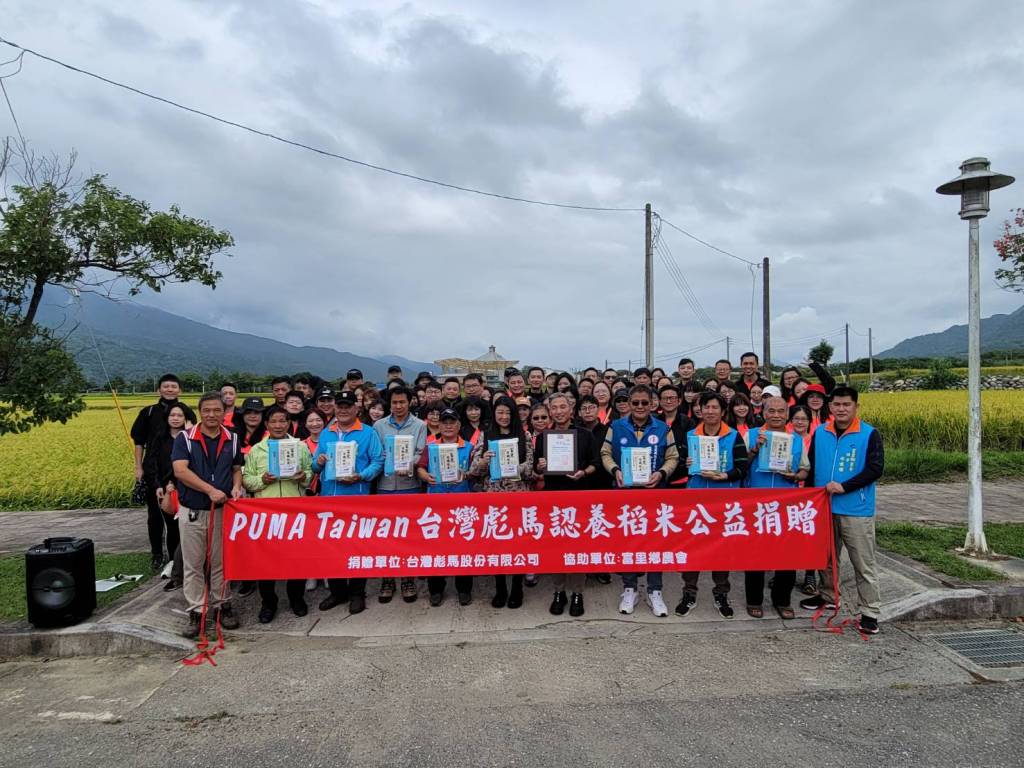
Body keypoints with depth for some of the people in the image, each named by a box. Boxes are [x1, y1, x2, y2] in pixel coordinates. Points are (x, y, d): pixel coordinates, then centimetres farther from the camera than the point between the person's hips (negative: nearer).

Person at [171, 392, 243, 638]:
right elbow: (180, 470, -17)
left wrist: (236, 486, -8)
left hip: (222, 510, 2)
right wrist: (210, 490, -24)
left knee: (221, 562, 11)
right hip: (192, 512, -2)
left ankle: (222, 606, 24)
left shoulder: (232, 439, 4)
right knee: (193, 565, 6)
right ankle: (196, 613, 16)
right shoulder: (185, 438, -6)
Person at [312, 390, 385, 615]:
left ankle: (357, 593, 14)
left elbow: (378, 461, -6)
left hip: (357, 496, -4)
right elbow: (316, 465, 16)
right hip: (328, 496, 5)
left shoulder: (368, 433, 0)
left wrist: (360, 476, -20)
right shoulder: (325, 434, 15)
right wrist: (318, 463, -7)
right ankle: (337, 590, 23)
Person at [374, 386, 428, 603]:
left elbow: (421, 454, -3)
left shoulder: (419, 426, 5)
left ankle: (408, 579, 15)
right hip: (385, 486, 1)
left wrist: (408, 466, -21)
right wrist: (390, 465, -12)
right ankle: (387, 580, 16)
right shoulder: (379, 426, 9)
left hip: (409, 486, -1)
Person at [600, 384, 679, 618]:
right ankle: (629, 589, 20)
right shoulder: (616, 427, 2)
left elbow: (673, 458, 2)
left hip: (654, 492, 0)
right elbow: (606, 454, 4)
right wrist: (615, 470, -15)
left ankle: (654, 591, 17)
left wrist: (661, 473, -16)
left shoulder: (663, 428, 1)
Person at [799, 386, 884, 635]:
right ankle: (827, 596, 36)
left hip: (857, 510, -4)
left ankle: (869, 613, 9)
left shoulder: (870, 434, -6)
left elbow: (875, 468, -13)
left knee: (863, 563, 1)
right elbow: (812, 467, 12)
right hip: (824, 507, 5)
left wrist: (844, 487, -20)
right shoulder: (820, 433, 6)